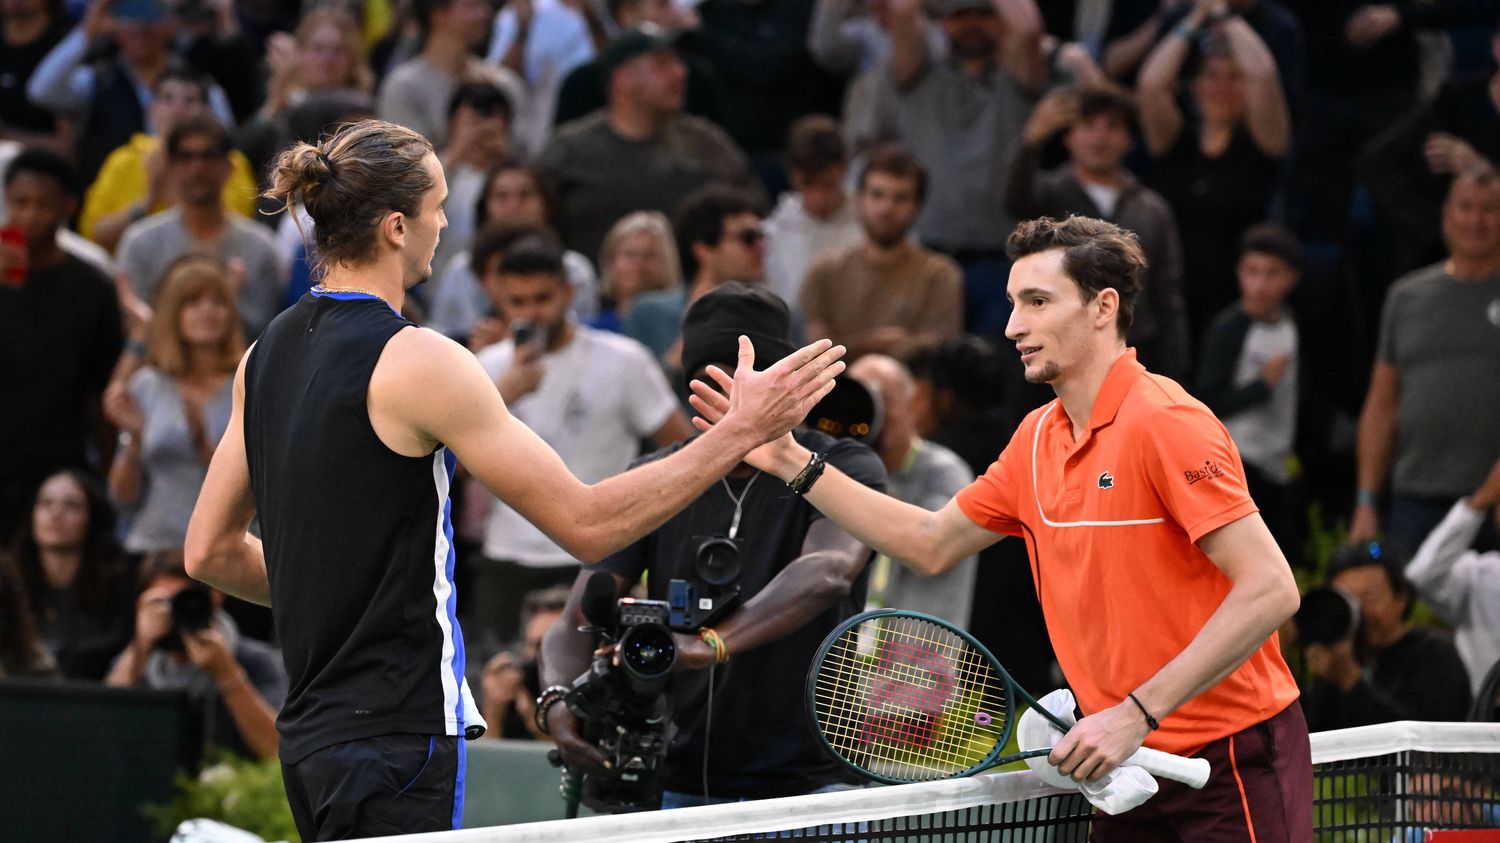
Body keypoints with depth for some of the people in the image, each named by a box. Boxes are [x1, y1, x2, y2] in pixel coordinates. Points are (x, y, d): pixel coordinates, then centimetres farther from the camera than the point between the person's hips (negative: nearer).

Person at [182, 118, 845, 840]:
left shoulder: (267, 353, 9)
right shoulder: (417, 362, -16)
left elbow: (211, 550, 15)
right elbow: (585, 524, -15)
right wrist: (740, 432, -10)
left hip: (309, 736, 9)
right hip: (397, 740, -9)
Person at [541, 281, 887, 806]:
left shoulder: (842, 467, -6)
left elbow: (828, 572, -27)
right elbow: (574, 625, -1)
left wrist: (712, 643, -45)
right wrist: (558, 701, -25)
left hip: (811, 781, -3)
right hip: (685, 789, 3)